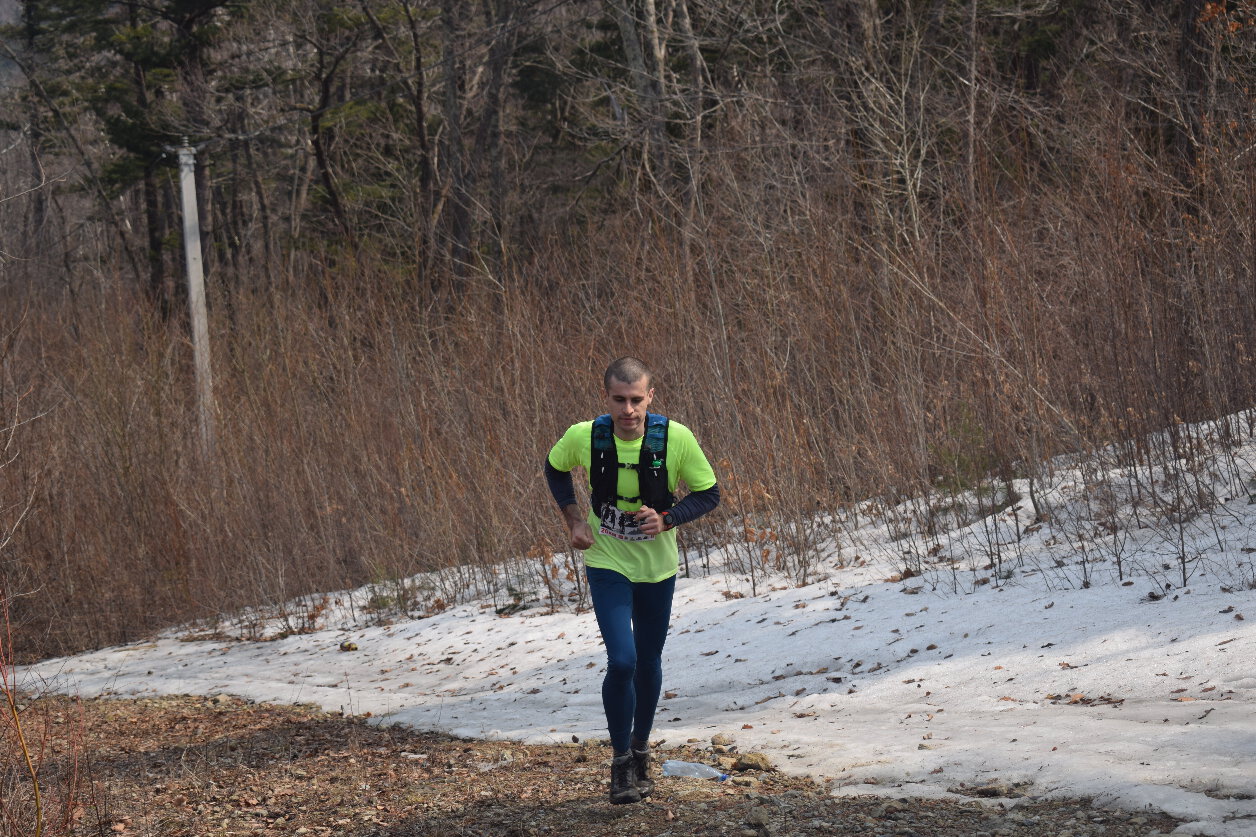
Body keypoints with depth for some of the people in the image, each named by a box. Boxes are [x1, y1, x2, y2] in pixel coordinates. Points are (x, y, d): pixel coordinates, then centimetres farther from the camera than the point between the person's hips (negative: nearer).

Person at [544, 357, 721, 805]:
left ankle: (640, 748, 38)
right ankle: (621, 761, 3)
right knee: (622, 662, -15)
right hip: (606, 565, -2)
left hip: (657, 567, 2)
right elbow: (554, 468, 5)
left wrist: (667, 519, -23)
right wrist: (573, 519, -5)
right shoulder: (583, 437, -18)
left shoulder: (676, 438, -20)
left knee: (648, 663, 15)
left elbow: (709, 494, -7)